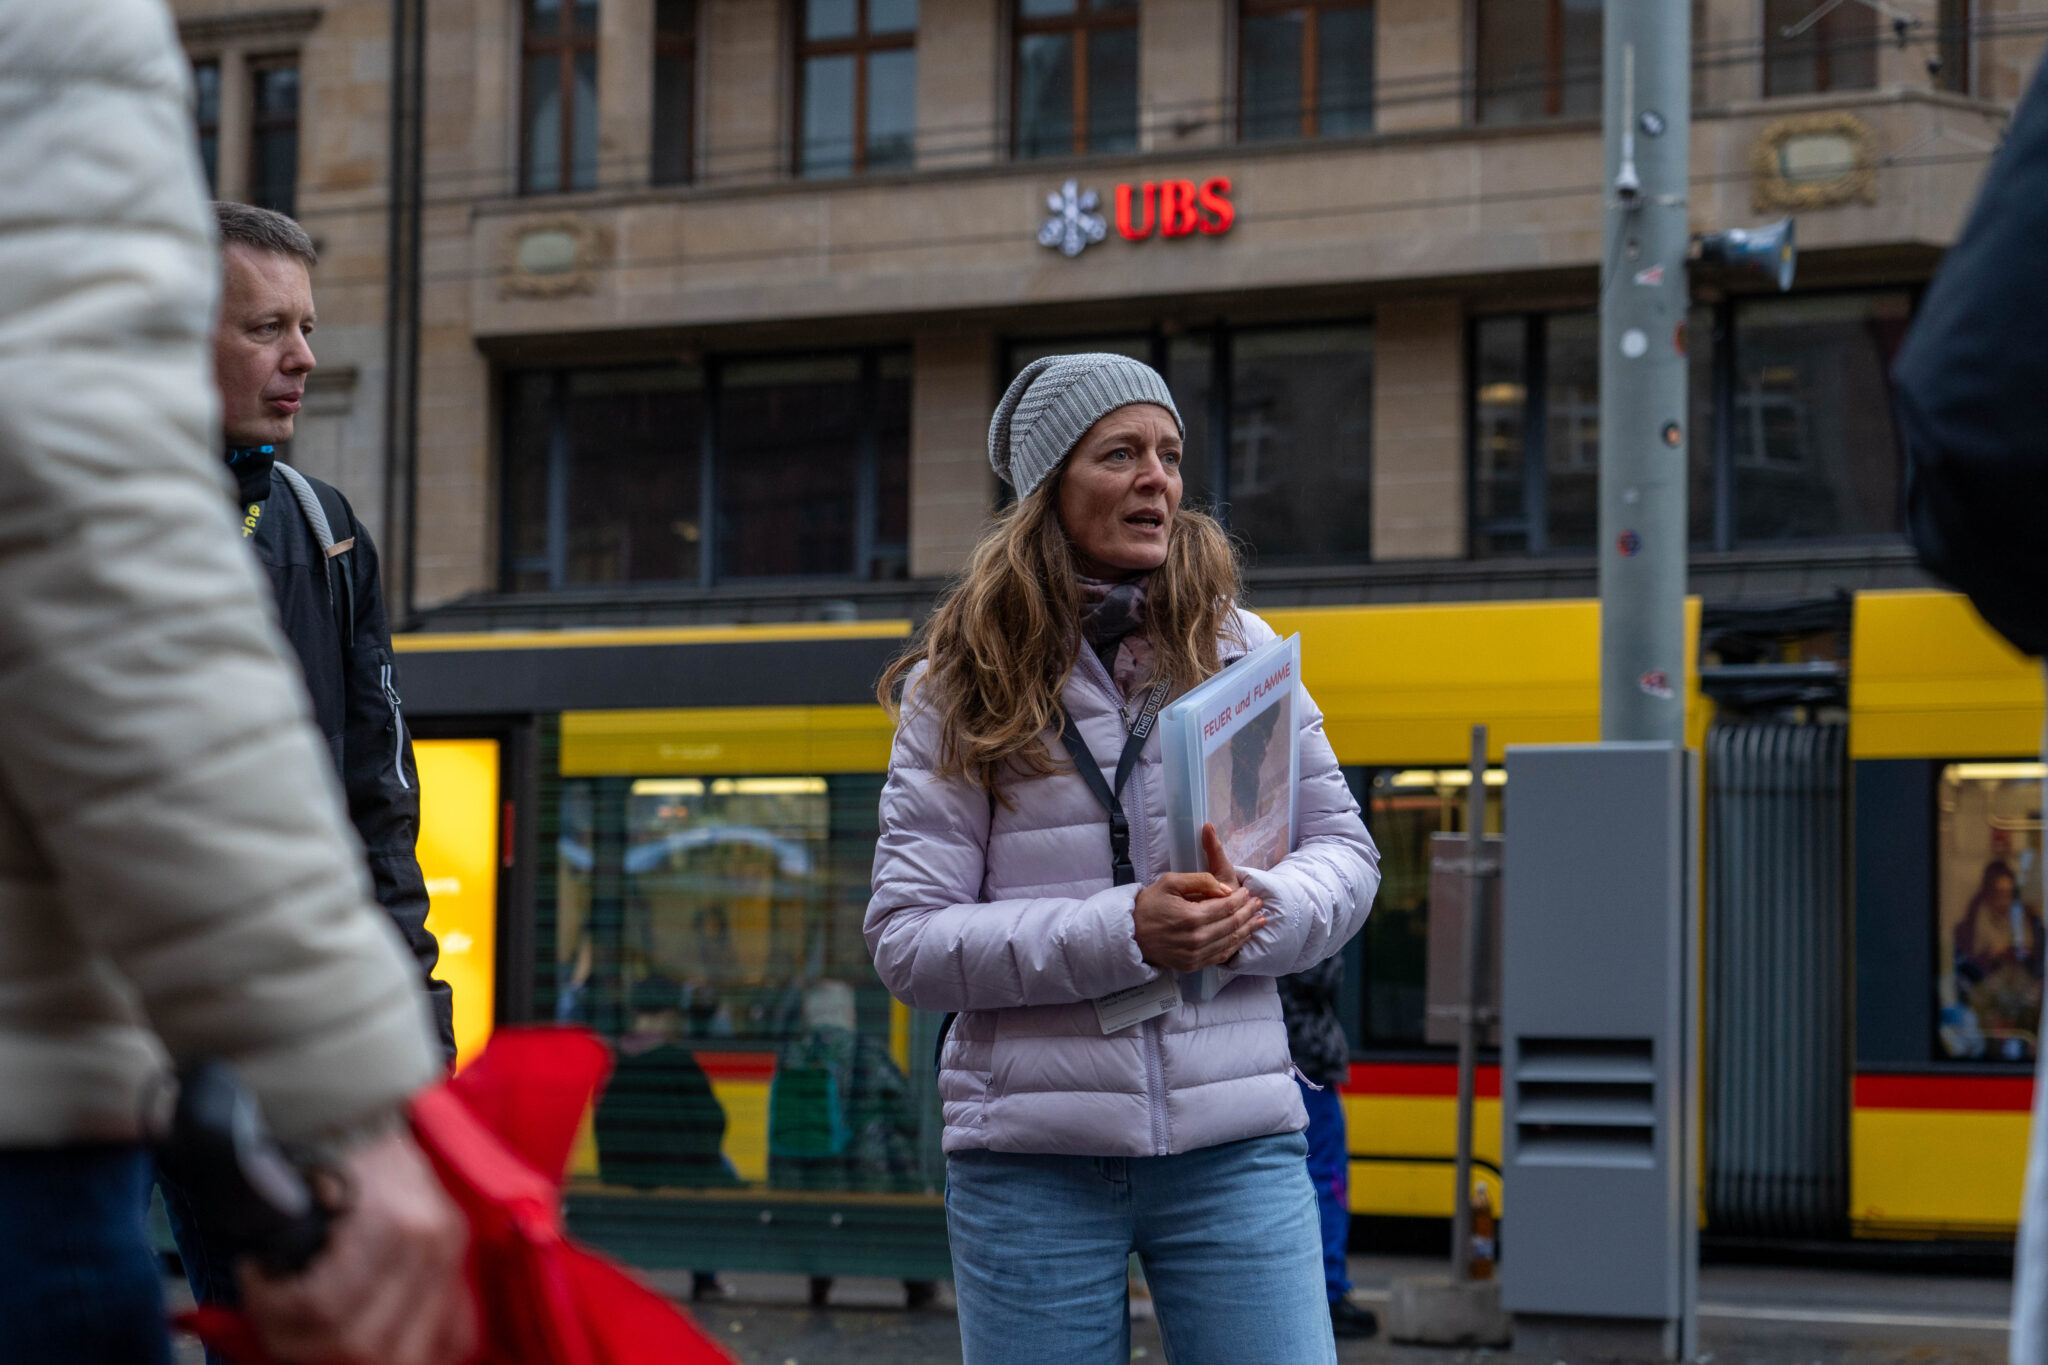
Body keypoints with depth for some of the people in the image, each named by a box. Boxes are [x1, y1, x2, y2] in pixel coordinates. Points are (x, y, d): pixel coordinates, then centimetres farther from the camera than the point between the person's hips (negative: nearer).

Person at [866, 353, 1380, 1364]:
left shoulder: (1240, 652, 8)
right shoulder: (957, 691, 2)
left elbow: (1344, 854, 13)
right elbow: (907, 941, -4)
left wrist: (1257, 915, -11)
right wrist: (1121, 933, -17)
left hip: (1234, 1145, 1)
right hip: (1033, 1158, -1)